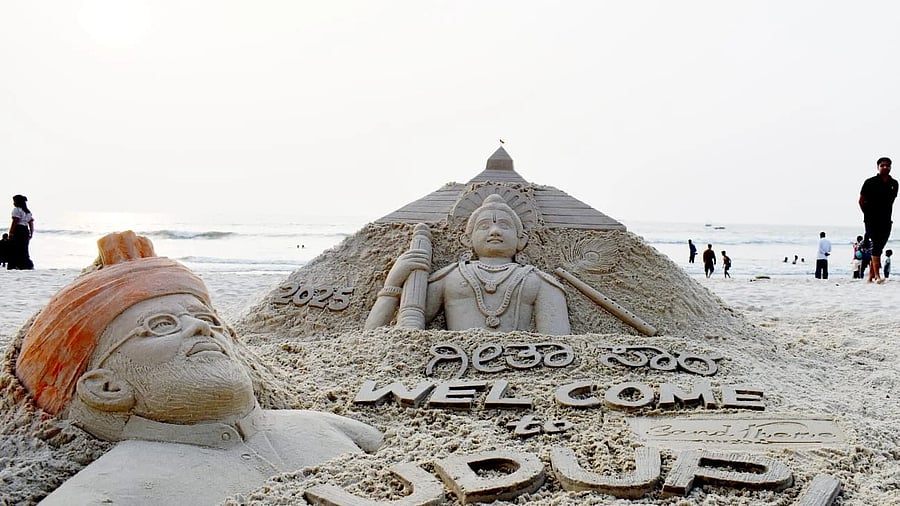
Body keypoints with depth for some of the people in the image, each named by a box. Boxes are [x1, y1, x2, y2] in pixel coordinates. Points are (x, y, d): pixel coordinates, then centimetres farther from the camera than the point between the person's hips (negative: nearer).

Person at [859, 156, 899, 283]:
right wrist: (868, 215, 3)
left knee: (879, 248, 8)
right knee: (876, 245, -15)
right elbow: (861, 201, 2)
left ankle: (871, 276, 18)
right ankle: (877, 276, -19)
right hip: (872, 220, -5)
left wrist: (888, 216, 15)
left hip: (886, 221, 5)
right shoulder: (870, 182, -4)